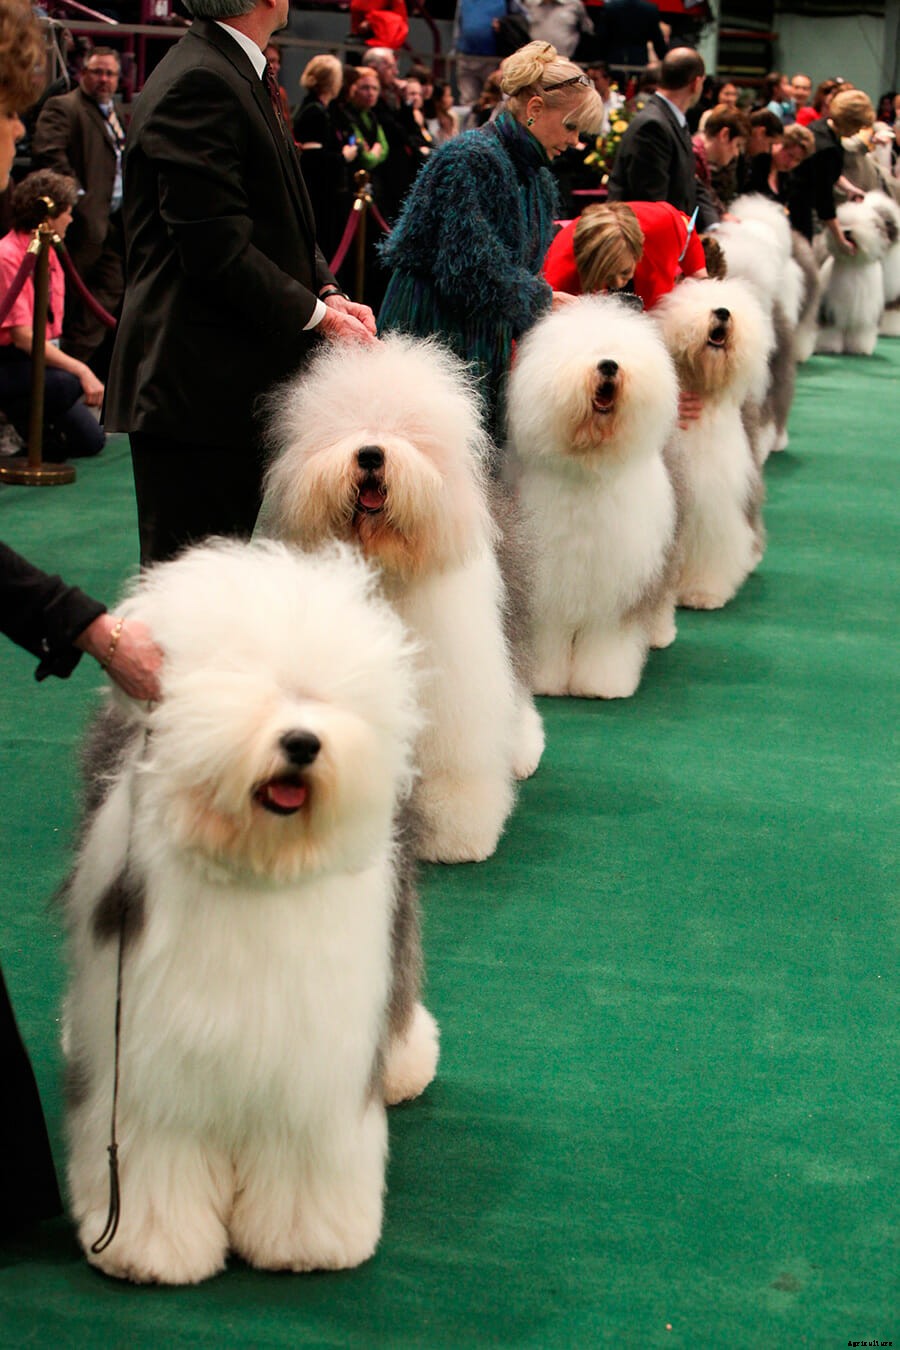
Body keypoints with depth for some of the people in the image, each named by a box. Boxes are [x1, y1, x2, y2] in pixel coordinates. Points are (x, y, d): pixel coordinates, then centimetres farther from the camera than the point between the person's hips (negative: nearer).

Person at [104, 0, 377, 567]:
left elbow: (284, 225, 21)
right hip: (199, 387, -10)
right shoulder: (198, 84, -16)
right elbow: (218, 248, -22)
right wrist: (317, 316, -14)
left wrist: (330, 295, 3)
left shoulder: (243, 77, 16)